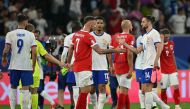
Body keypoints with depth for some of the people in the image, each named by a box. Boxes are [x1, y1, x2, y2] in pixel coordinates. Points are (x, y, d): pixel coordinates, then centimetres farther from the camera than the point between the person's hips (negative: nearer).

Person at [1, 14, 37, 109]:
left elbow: (6, 50, -8)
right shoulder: (30, 35, -2)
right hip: (27, 66, -1)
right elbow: (34, 52, -6)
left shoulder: (10, 34, -3)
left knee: (13, 87, 12)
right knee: (25, 89, 2)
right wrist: (33, 65, 5)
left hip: (14, 66, 1)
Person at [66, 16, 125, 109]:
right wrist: (116, 50, -17)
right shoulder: (88, 36, -15)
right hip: (85, 68, -9)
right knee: (86, 89, -9)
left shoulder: (76, 34, 11)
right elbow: (100, 51, -20)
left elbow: (70, 49, 18)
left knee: (82, 90, 12)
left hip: (77, 66, 9)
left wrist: (68, 62, 28)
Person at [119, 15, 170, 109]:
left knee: (147, 89, -10)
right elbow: (137, 51, 21)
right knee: (145, 90, 8)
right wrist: (124, 44, 17)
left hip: (151, 66, -10)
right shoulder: (145, 36, 21)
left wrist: (156, 61, -26)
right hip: (145, 66, 10)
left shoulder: (154, 33, -6)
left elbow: (159, 47, -16)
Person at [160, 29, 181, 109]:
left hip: (172, 70, 4)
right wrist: (162, 40, -28)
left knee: (176, 86, -6)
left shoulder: (171, 43, 9)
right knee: (163, 89, -2)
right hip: (163, 71, -4)